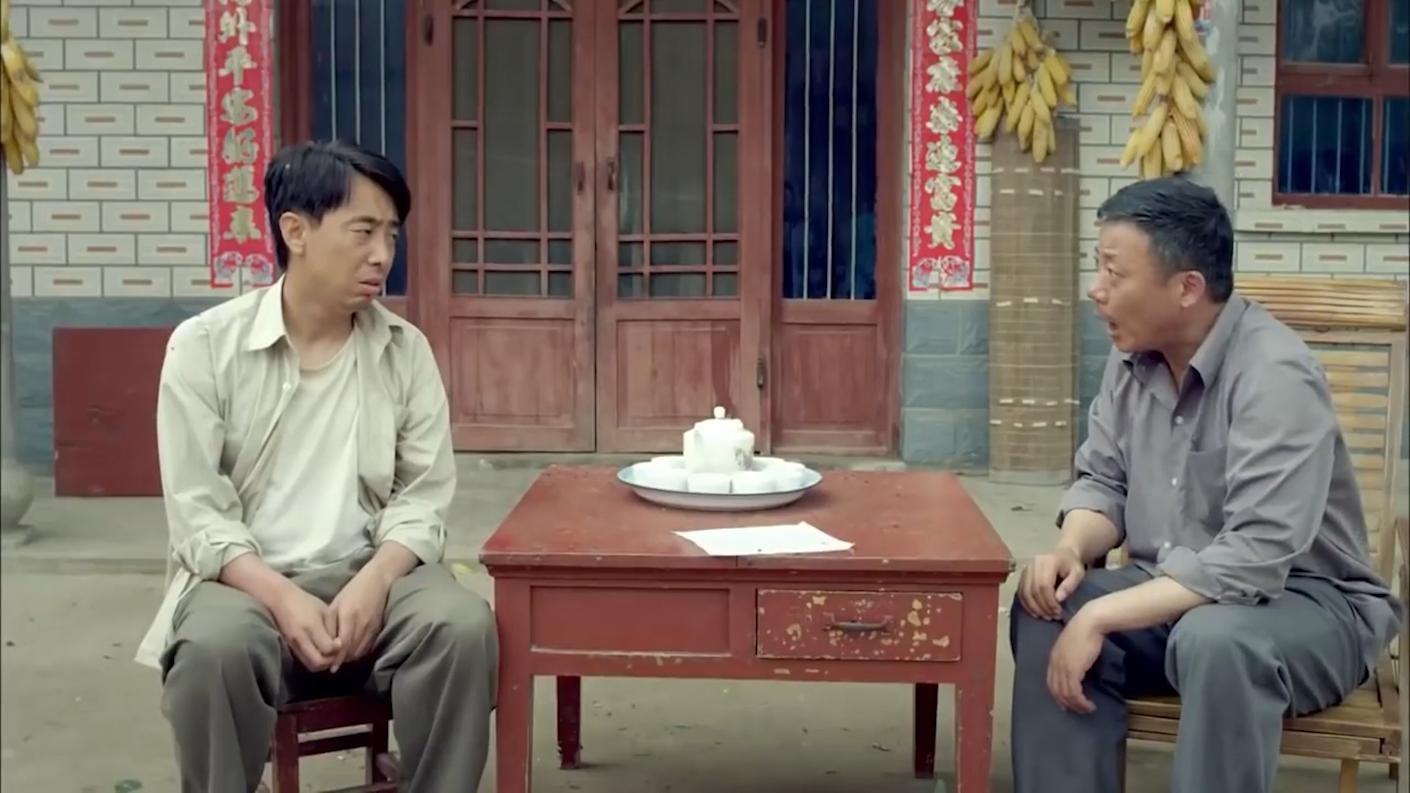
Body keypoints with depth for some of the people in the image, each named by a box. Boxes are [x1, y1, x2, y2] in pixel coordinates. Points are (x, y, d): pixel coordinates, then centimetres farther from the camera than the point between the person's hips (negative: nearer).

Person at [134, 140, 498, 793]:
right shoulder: (204, 345, -2)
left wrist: (374, 581, -19)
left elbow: (424, 496, 1)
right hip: (248, 579, -2)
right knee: (213, 650, -35)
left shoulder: (406, 349, 5)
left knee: (463, 626, -28)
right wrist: (281, 597, -22)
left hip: (373, 571, 2)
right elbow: (198, 514, -6)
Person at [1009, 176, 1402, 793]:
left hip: (1308, 602, -6)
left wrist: (1101, 617, -31)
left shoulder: (1274, 374, -25)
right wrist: (1071, 550, -14)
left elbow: (1254, 562, -32)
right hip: (1173, 592, 6)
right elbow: (1103, 481, 9)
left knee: (1215, 640, -37)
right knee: (1048, 609, -19)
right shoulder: (1133, 356, -2)